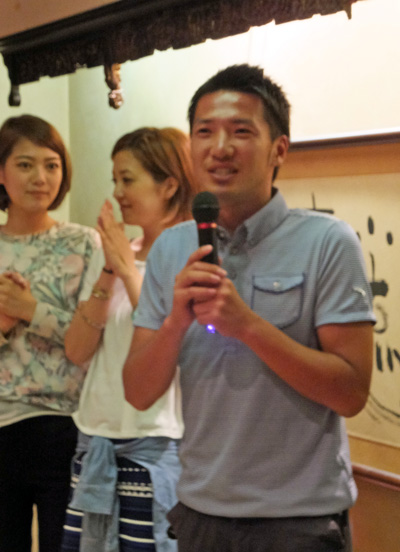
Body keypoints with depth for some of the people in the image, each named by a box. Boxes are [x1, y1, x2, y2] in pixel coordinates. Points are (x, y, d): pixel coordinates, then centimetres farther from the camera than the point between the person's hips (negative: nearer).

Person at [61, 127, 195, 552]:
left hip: (158, 447, -6)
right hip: (96, 440, 6)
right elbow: (77, 350, 3)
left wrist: (129, 269, -13)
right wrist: (108, 272, -7)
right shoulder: (108, 255, 10)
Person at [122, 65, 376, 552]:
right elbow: (139, 394, 1)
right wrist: (176, 322, -17)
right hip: (200, 511, 4)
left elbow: (351, 393, -15)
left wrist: (247, 323, -23)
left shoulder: (328, 243, -11)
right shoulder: (170, 251, 3)